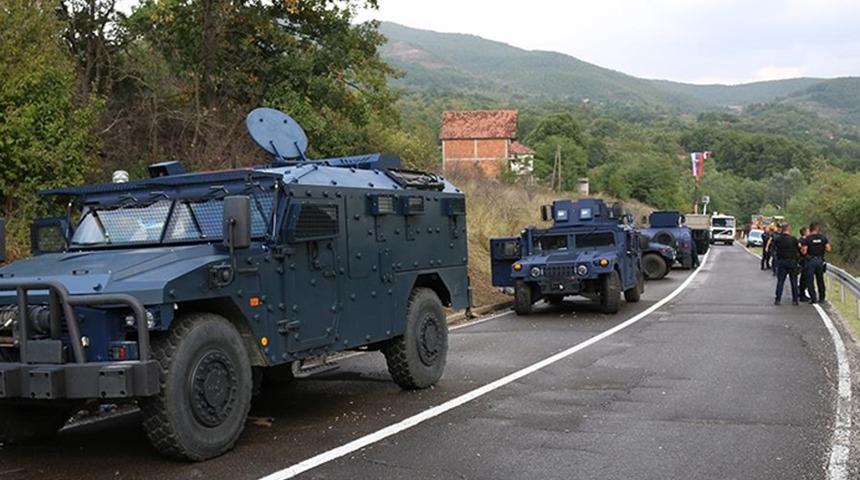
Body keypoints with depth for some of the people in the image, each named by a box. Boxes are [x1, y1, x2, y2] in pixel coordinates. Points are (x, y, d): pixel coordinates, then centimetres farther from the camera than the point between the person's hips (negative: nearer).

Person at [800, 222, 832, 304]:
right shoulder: (823, 238, 2)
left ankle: (813, 298, -2)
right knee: (820, 280, 15)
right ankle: (821, 298, 20)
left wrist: (801, 248, 8)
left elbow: (804, 251, -13)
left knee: (810, 280, 2)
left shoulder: (807, 239, -9)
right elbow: (828, 249, -1)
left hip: (810, 261, -4)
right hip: (820, 260, 4)